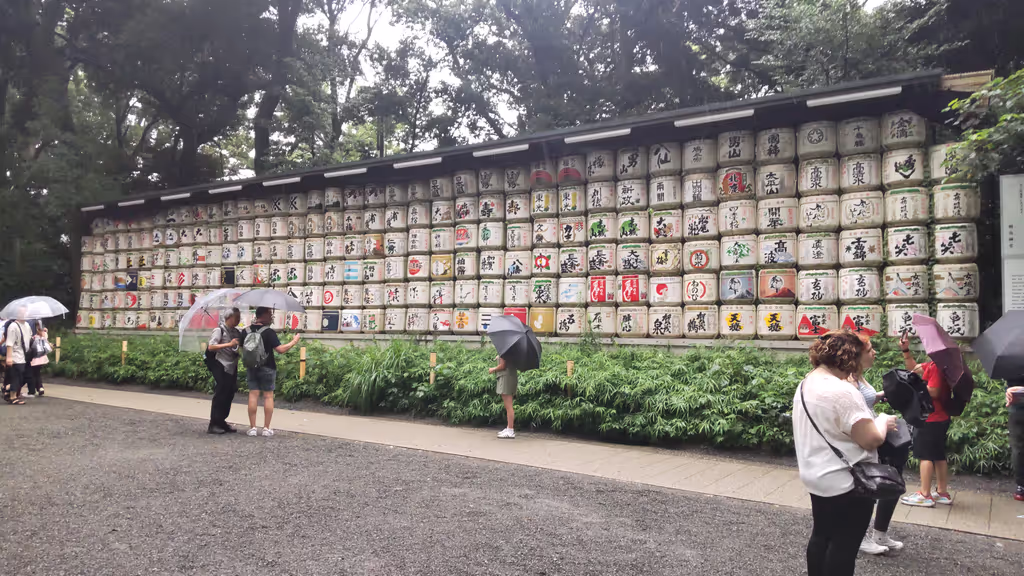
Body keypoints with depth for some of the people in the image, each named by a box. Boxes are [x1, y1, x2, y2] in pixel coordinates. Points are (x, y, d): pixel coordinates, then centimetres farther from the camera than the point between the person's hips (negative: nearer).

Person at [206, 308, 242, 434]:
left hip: (232, 367, 7)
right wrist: (229, 344, -23)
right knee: (220, 394, -6)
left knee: (229, 394, 9)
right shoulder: (219, 330, -8)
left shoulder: (236, 332, 12)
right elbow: (210, 347, -18)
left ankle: (221, 421, 19)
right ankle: (213, 425, 1)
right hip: (221, 367, -7)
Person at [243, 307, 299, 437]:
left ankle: (252, 427, 5)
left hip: (251, 367, 5)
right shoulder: (269, 332, -15)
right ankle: (267, 428, 4)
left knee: (253, 395, 5)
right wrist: (294, 341, -6)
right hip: (267, 368, -5)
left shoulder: (247, 330, 3)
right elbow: (280, 349, -19)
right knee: (268, 396, 3)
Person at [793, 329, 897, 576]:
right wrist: (883, 421, -6)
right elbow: (871, 440, -25)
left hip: (817, 477, 9)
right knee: (844, 545, 4)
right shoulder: (842, 391, -26)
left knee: (821, 536, 19)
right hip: (846, 483, -9)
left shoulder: (805, 385, 6)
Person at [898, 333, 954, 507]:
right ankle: (942, 493, 21)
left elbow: (933, 391, -26)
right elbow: (914, 368, 22)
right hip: (939, 417, 10)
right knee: (938, 455, 14)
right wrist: (906, 350, 11)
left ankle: (925, 495, -3)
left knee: (926, 455, -5)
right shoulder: (934, 364, 10)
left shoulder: (938, 365, -20)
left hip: (930, 418, -10)